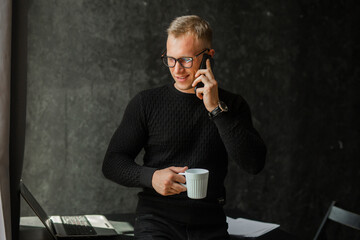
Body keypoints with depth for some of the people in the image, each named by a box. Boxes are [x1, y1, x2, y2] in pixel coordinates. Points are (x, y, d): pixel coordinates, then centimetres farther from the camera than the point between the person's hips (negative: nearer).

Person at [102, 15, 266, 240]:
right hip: (158, 219, -2)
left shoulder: (232, 105, 9)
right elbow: (112, 162, 7)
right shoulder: (147, 102, 7)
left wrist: (216, 109, -9)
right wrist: (151, 177, -12)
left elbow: (255, 164, -4)